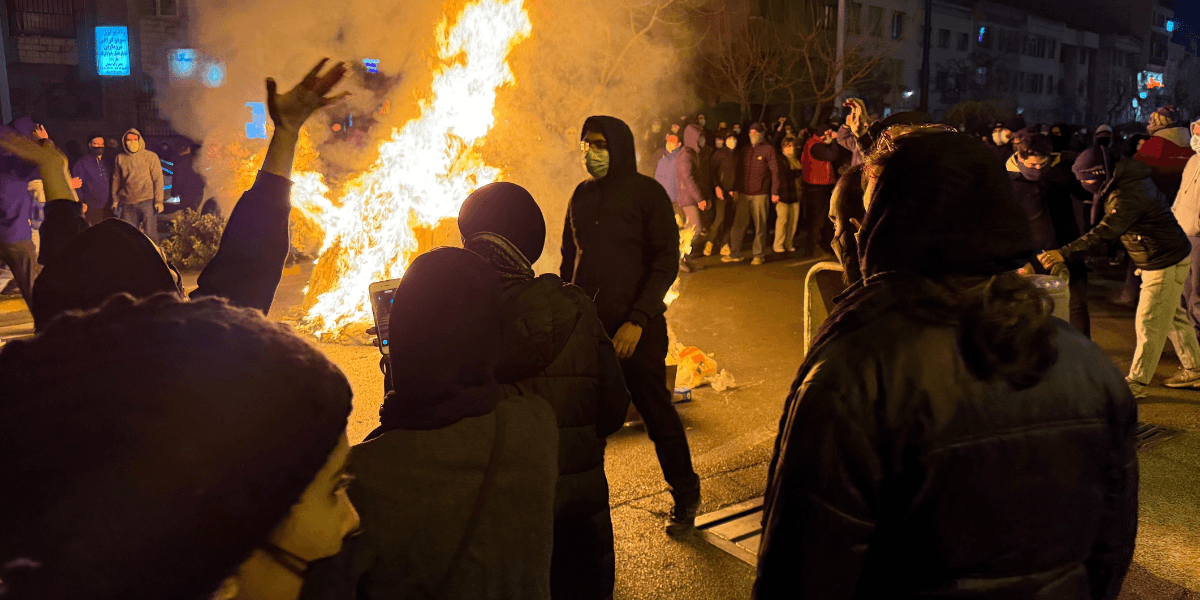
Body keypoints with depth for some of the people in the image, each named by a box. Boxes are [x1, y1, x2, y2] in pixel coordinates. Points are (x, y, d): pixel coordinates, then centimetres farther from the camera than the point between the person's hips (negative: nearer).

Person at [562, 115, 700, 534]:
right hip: (587, 324, 5)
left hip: (636, 329, -4)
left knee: (657, 413, 4)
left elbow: (666, 261, -9)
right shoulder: (582, 195, 11)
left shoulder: (646, 193, -5)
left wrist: (637, 320, -17)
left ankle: (685, 497, 22)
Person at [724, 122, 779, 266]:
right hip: (744, 194, 5)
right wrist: (736, 191, 15)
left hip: (760, 195, -5)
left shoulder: (768, 149, -1)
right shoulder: (746, 150, 15)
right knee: (738, 224, 4)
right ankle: (735, 254, 11)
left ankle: (758, 255, 10)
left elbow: (775, 171, -5)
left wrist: (774, 192, -11)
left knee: (760, 226, 2)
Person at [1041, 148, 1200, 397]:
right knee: (1174, 317, 20)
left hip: (1165, 262, -10)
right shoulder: (1129, 183, 4)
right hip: (1168, 258, 10)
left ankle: (1135, 383, 4)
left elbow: (1104, 233, -38)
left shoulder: (1126, 196, -28)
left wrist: (1063, 253, -43)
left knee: (1148, 323, -4)